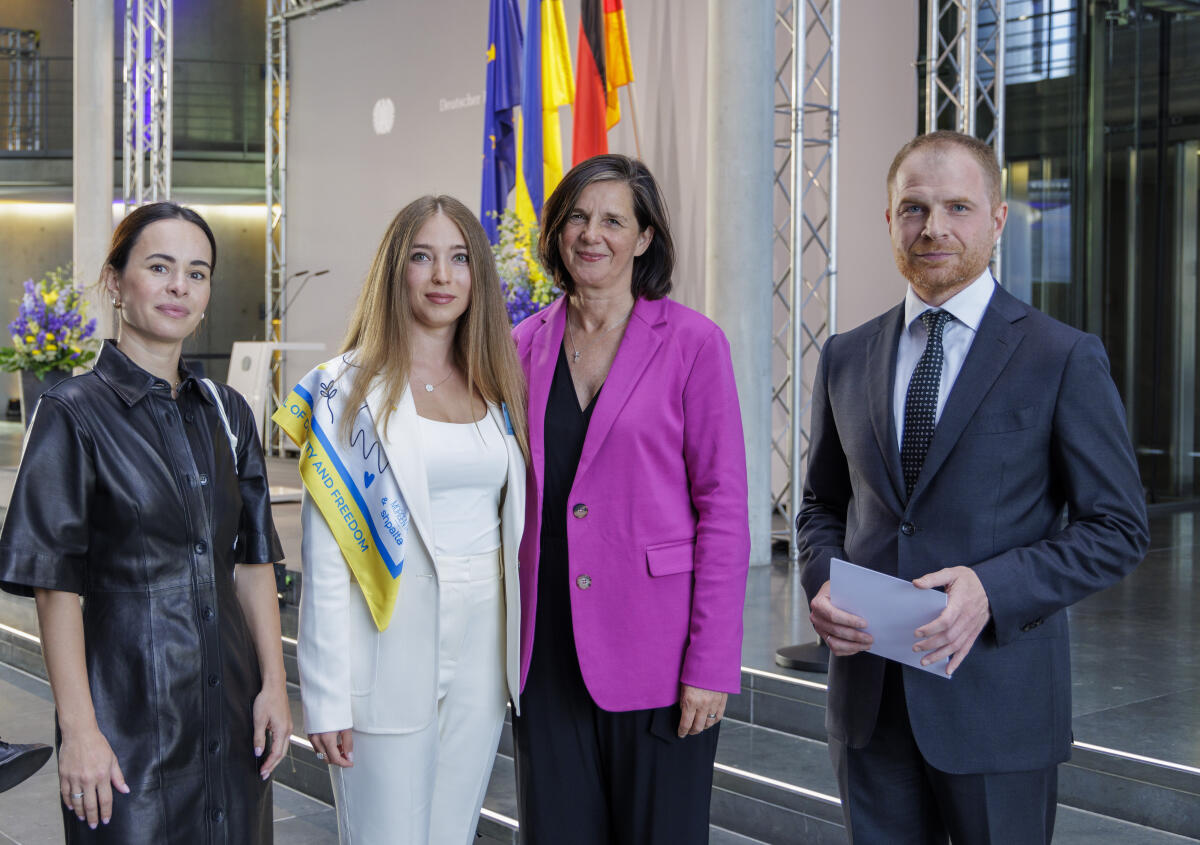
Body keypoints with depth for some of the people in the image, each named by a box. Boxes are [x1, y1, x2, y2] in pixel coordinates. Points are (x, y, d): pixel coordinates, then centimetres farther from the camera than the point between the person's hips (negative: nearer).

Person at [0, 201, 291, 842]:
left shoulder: (226, 412, 8)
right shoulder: (74, 414, -8)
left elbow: (253, 563, 10)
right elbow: (55, 586, -11)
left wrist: (274, 686, 4)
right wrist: (79, 729, -15)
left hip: (231, 711, 5)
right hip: (130, 710, -5)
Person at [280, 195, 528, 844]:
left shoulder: (500, 389, 9)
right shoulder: (349, 390, -6)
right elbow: (325, 555, -8)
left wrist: (519, 652, 8)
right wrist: (327, 695, -12)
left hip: (480, 652, 5)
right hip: (390, 655, -5)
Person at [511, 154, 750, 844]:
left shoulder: (692, 342, -5)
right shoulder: (530, 343, 7)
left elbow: (724, 506, -7)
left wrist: (712, 663, -12)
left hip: (653, 652, -4)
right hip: (548, 649, 4)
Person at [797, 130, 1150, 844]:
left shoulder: (1065, 359, -4)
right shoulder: (846, 358, 9)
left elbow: (1118, 528, -5)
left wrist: (992, 589, -18)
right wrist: (822, 583, -4)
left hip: (996, 700, -3)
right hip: (869, 699, 4)